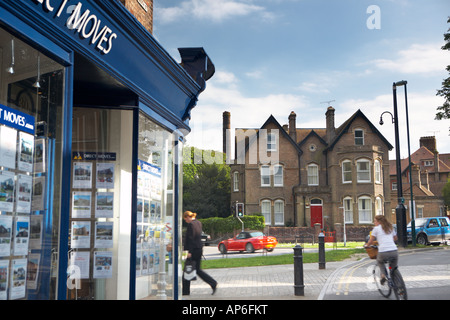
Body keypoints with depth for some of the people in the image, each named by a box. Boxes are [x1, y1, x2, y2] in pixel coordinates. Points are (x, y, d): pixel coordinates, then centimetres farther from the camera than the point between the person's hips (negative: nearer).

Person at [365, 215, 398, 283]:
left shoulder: (376, 228, 7)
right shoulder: (390, 227, 21)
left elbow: (370, 242, 9)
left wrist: (367, 245, 30)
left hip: (383, 252, -3)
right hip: (394, 251, 4)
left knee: (379, 261, 29)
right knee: (393, 269, 24)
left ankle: (383, 275, 6)